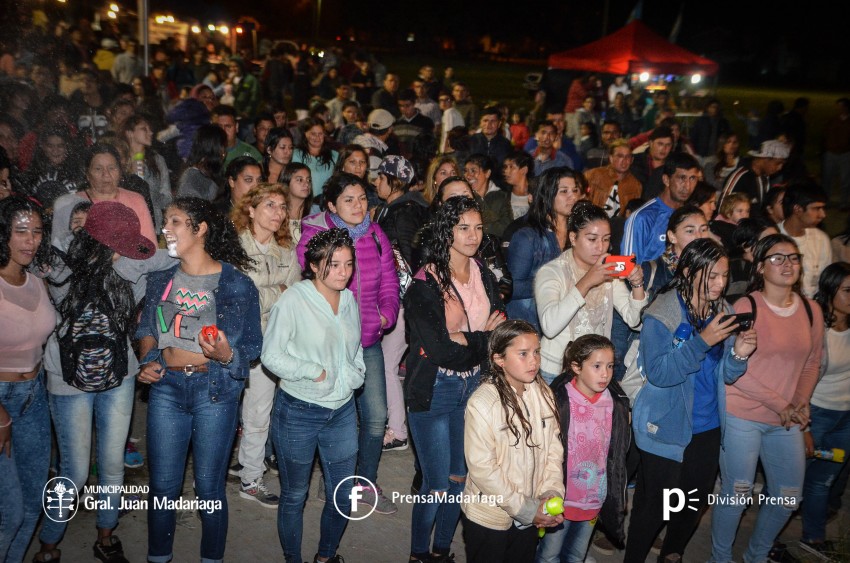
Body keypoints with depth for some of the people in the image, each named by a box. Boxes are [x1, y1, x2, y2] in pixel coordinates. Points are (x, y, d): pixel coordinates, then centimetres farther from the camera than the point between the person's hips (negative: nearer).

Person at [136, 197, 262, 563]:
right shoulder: (160, 281, 7)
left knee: (209, 488, 6)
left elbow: (252, 348, -3)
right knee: (162, 485, 9)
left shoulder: (237, 284, -6)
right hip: (166, 386, 4)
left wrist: (226, 355, -23)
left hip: (215, 391, -3)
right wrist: (148, 361, 0)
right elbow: (146, 331, 19)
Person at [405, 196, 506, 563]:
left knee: (460, 478, 14)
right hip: (433, 391, -5)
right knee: (438, 485, 2)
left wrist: (461, 340, -16)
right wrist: (481, 337, -10)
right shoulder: (425, 284, -14)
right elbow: (438, 350, -20)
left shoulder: (486, 278, 4)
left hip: (474, 386, 5)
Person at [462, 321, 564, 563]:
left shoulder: (543, 393, -5)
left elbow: (554, 448, -1)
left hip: (531, 515, 5)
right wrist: (525, 509, -17)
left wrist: (552, 493, -13)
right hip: (488, 518, -5)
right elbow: (482, 468, -21)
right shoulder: (482, 403, -22)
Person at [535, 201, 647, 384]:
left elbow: (633, 319, 3)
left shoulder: (608, 271, 8)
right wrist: (586, 283, -30)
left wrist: (637, 284, -14)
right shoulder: (550, 272, -11)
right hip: (556, 371, -4)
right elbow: (549, 327, -28)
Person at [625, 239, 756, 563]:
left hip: (708, 427, 6)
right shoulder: (662, 313, -16)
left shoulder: (722, 312, 2)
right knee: (654, 506, 2)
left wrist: (739, 354, -16)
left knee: (696, 501, 20)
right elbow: (658, 373, -24)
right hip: (667, 428, -6)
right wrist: (703, 341, -29)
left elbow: (726, 376, 5)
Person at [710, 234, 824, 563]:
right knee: (737, 494, 0)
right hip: (742, 416, -6)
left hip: (787, 422, 6)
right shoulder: (745, 307, -11)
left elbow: (812, 362, 13)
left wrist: (801, 401, -3)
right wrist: (779, 404, -15)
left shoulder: (811, 310, 5)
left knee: (789, 497, 13)